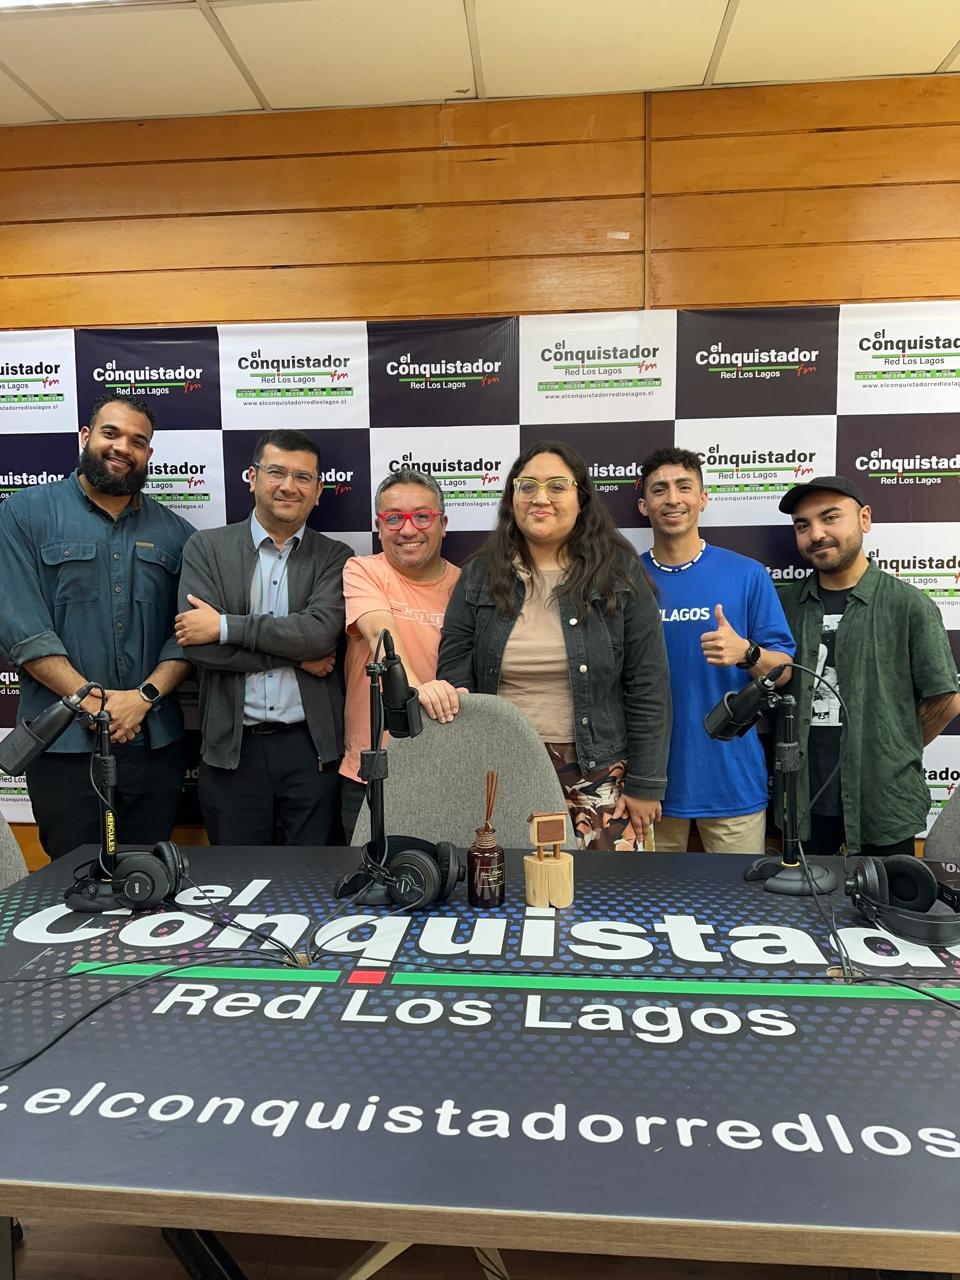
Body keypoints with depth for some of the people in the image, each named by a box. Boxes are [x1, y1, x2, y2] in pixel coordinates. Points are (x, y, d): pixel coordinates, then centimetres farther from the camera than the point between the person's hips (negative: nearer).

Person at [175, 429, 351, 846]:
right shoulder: (206, 548, 3)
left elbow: (322, 631, -14)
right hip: (232, 748, 1)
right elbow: (198, 645, -9)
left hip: (312, 746, 0)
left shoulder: (334, 557, 3)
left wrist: (227, 627, -15)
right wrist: (297, 654, -10)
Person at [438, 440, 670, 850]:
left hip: (597, 774, -1)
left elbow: (647, 688, -2)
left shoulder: (620, 575, -1)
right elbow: (455, 683, 4)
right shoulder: (479, 577, 4)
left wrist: (645, 785, -3)